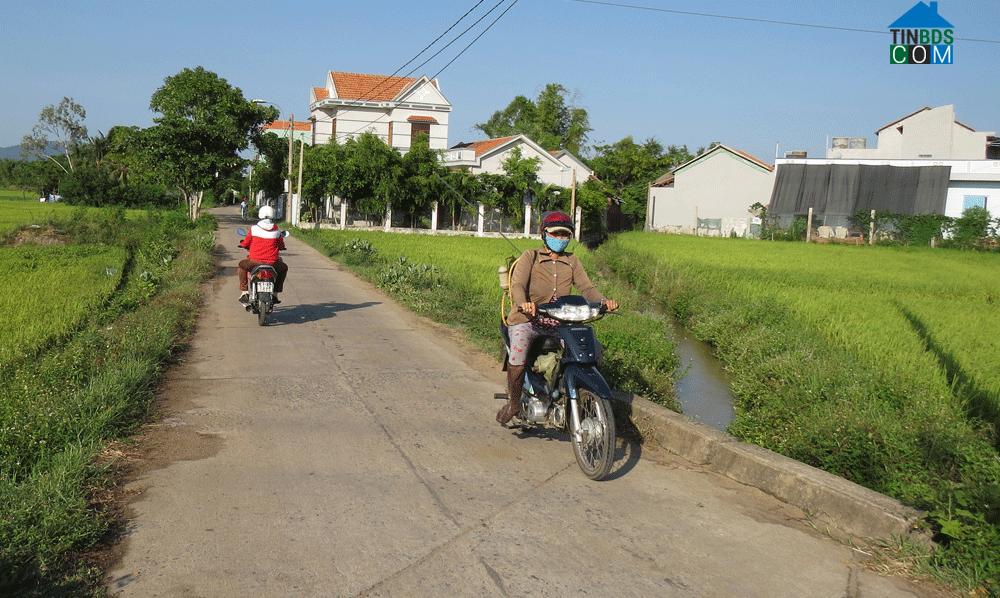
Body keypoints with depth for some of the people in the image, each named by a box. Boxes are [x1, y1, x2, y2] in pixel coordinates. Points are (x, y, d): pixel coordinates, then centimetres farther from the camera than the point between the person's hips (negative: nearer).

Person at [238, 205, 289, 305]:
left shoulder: (254, 228, -3)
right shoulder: (276, 230, 1)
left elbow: (245, 244, 5)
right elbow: (281, 246, 10)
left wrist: (242, 243, 29)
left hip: (255, 261, 0)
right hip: (272, 262, 0)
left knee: (242, 265, 31)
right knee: (284, 268, 31)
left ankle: (244, 292, 22)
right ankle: (275, 294, 24)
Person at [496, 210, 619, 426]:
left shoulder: (572, 261, 15)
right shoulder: (530, 257, 2)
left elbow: (586, 287, 2)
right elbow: (518, 284, -14)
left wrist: (603, 301, -21)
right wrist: (523, 303, -38)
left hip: (559, 323, 4)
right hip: (527, 321, -4)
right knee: (518, 358, -32)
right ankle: (514, 402, -5)